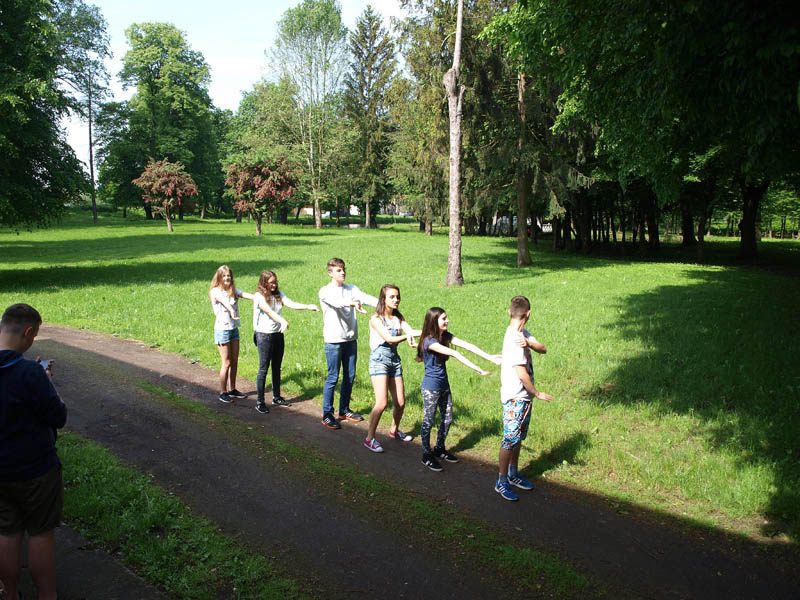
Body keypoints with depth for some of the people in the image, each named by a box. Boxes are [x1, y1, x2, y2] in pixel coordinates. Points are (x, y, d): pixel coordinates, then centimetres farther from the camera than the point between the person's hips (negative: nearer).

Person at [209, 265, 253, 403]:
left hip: (234, 328, 6)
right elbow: (223, 301, -34)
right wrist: (231, 310, -55)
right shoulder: (215, 291, -11)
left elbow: (249, 296, -10)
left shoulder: (234, 290, 6)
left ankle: (232, 389, 25)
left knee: (235, 361, 11)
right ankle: (223, 393, 12)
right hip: (222, 330, -6)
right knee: (226, 363, -1)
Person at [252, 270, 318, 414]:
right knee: (263, 369, -2)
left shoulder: (278, 294, 6)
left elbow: (291, 303, -8)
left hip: (278, 334, 6)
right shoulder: (259, 296, -11)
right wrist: (283, 321, -42)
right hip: (264, 335, -6)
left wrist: (308, 306, -24)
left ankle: (276, 397, 29)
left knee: (277, 368, 15)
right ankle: (259, 402, 7)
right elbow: (269, 311, -26)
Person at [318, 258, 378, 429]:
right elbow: (336, 302, -28)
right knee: (333, 378, -1)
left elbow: (365, 297, -11)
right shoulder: (325, 291, -6)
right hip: (333, 340, -5)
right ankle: (327, 414, 9)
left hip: (350, 339, 5)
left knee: (350, 376, 12)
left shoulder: (351, 289, 7)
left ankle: (344, 410, 27)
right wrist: (353, 303, -47)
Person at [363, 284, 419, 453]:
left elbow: (411, 332, -9)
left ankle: (394, 430, 34)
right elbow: (389, 339, -19)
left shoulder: (398, 318, 8)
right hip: (379, 361, -6)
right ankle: (369, 438, -2)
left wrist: (412, 335, -30)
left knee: (400, 403, 9)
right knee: (382, 403, -15)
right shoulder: (376, 319, -9)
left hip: (395, 360, 6)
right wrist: (407, 336, -20)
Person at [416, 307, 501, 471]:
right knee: (428, 421, 6)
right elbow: (454, 354, -33)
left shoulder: (445, 335, 0)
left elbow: (467, 345, -11)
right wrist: (478, 370, -40)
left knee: (447, 419, 15)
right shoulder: (429, 341, -24)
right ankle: (427, 456, 21)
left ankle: (439, 449, 34)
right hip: (431, 387, -8)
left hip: (444, 384, 8)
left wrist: (490, 357, -22)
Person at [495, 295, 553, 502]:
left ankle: (513, 474, 33)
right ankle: (501, 482, 13)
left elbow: (543, 349, -3)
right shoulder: (514, 338, -25)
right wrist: (537, 393, -13)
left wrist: (529, 343, -23)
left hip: (523, 397, 9)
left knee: (518, 438, 19)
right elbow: (521, 373, -25)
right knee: (510, 440, 1)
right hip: (515, 398, -9)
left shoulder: (522, 333, 5)